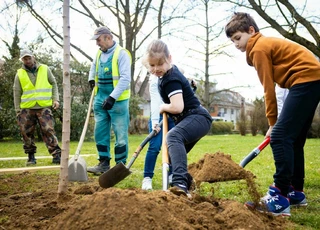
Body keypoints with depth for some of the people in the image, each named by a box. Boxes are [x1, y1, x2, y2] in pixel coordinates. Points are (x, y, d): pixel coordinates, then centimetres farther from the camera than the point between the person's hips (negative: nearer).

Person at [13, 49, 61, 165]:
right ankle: (31, 156, 16)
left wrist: (55, 99, 0)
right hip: (26, 109, 2)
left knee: (48, 130, -10)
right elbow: (17, 93, 9)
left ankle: (56, 155, -8)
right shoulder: (19, 74, 8)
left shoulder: (45, 69, 7)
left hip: (44, 107, -2)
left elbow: (53, 84, 12)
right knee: (27, 133, 3)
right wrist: (18, 110, 6)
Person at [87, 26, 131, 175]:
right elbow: (93, 67, 34)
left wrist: (112, 97, -26)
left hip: (117, 100, -7)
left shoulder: (121, 54, -13)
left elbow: (125, 79, -20)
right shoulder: (99, 53, 10)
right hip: (100, 99, 7)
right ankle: (104, 163, 19)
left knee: (120, 134, 0)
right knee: (100, 132, 10)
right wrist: (91, 79, 19)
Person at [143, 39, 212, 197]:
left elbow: (177, 107, -29)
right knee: (173, 155, 22)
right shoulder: (169, 72, 12)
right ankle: (185, 184, 40)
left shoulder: (171, 80, -19)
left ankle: (180, 183, -56)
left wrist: (163, 107, -8)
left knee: (173, 136, -40)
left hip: (198, 118, -11)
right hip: (190, 119, 11)